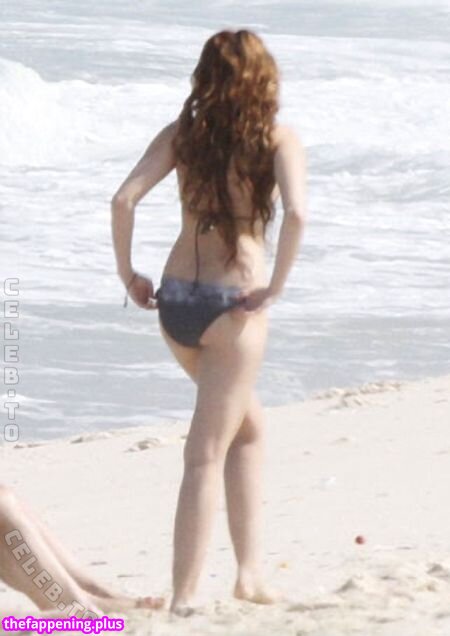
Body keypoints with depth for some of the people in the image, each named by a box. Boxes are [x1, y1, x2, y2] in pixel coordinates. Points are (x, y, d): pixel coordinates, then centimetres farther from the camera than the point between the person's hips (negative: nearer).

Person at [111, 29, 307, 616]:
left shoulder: (182, 134, 5)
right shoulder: (278, 139, -5)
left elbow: (124, 199, -6)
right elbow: (296, 213, -22)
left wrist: (128, 274, 3)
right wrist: (276, 288, -13)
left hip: (175, 301, 5)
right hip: (232, 304, -5)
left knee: (248, 424, 25)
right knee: (207, 455, -1)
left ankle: (251, 571, 23)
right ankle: (184, 598, -2)